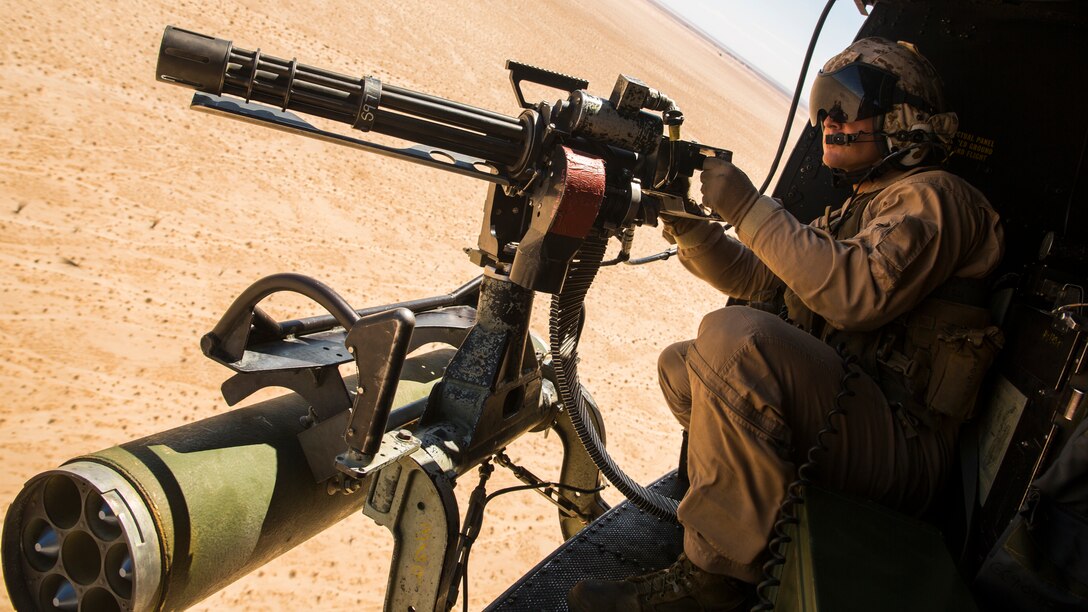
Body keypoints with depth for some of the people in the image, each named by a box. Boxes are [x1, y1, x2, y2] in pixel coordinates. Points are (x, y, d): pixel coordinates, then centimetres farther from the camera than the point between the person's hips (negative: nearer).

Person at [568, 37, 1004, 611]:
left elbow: (857, 293, -27)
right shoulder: (860, 207, 22)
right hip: (838, 406, 10)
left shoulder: (932, 196, -8)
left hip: (905, 450, -10)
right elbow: (760, 281, 15)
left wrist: (750, 208, -21)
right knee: (680, 366, 13)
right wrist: (686, 222, 0)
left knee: (736, 336, -32)